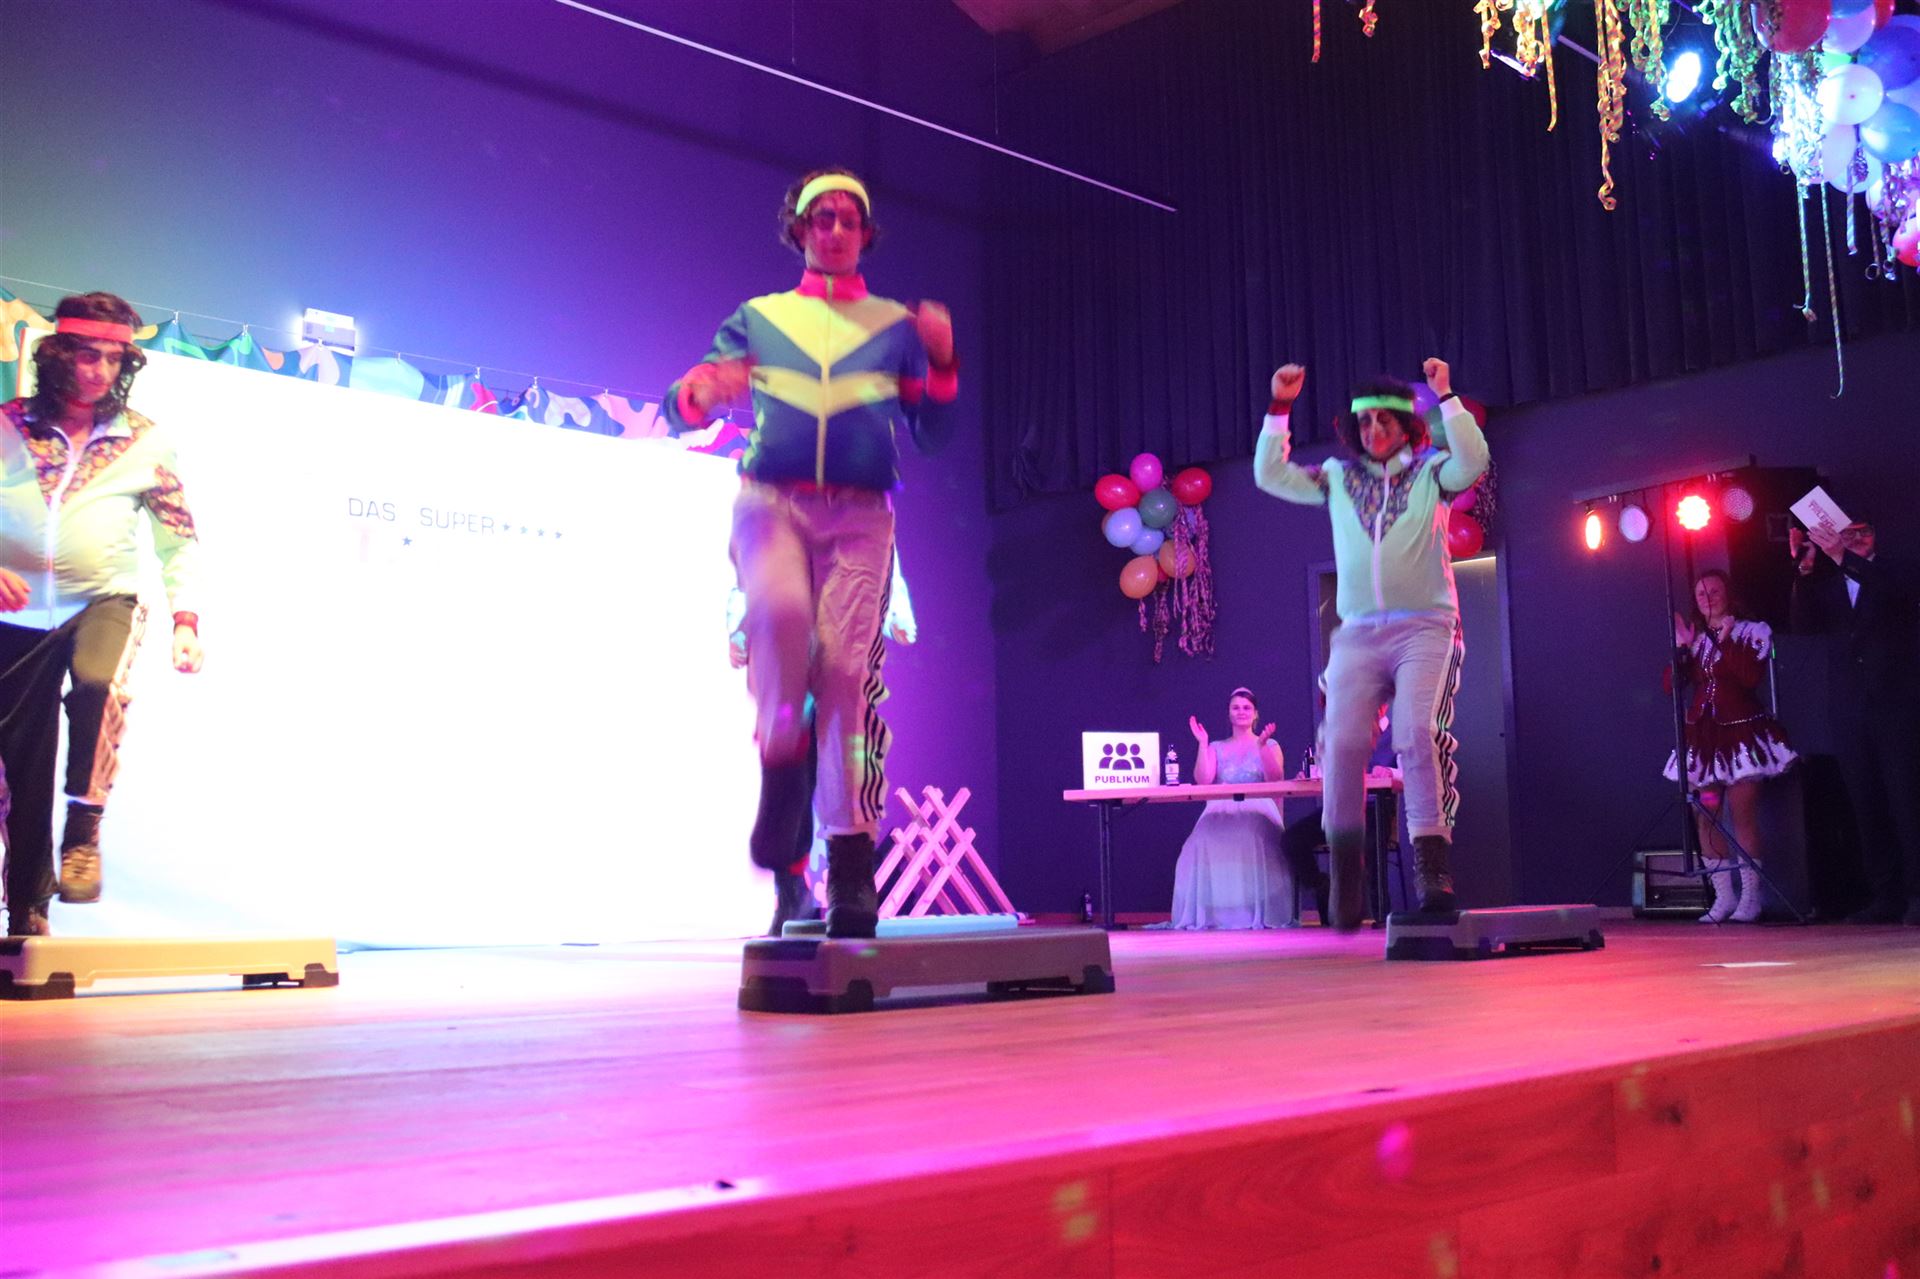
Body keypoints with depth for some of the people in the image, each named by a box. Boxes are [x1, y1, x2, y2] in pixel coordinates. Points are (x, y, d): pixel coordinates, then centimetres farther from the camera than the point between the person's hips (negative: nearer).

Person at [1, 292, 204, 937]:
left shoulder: (144, 441, 2)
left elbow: (179, 538, 5)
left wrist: (185, 620, -5)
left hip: (104, 601, -1)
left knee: (98, 684, -36)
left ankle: (84, 828, -18)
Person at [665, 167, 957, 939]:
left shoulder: (896, 325, 18)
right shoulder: (757, 319, 18)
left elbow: (932, 437, 13)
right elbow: (680, 413, 13)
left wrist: (942, 364, -5)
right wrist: (702, 392, -11)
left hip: (859, 514, 1)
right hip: (772, 501, 0)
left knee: (848, 669, -12)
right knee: (779, 607, -33)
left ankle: (851, 870, -9)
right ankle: (780, 768, -10)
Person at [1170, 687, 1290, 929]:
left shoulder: (1270, 745, 16)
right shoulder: (1216, 749, 19)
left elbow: (1276, 779, -3)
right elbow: (1202, 781, 1)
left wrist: (1262, 746, -11)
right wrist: (1202, 744, 0)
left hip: (1258, 811, -1)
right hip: (1221, 812, 1)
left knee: (1255, 844, -36)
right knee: (1206, 845, -31)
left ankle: (1259, 912, -30)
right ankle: (1210, 913, -27)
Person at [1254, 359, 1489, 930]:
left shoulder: (1431, 471, 8)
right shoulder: (1338, 477, 16)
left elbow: (1473, 461, -11)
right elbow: (1271, 475, 13)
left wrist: (1446, 396, -13)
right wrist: (1279, 408, 6)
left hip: (1425, 628, -3)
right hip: (1358, 633, 3)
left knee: (1418, 733, -20)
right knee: (1343, 742, -8)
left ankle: (1432, 860, -19)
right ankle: (1346, 865, 1)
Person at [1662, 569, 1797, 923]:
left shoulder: (1754, 632, 4)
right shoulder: (1694, 638, 15)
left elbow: (1752, 676, -14)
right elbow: (1671, 685, 4)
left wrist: (1726, 641, -13)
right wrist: (1681, 647, -5)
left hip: (1741, 732, -4)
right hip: (1703, 737, 4)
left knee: (1743, 815, -9)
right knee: (1704, 816, -1)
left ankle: (1750, 895, -4)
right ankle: (1723, 895, 4)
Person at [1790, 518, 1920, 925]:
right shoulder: (1828, 584, 14)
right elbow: (1805, 625, -1)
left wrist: (1842, 557, -25)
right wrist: (1806, 569, -11)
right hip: (1852, 707, 4)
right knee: (1867, 804, 3)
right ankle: (1886, 896, 6)